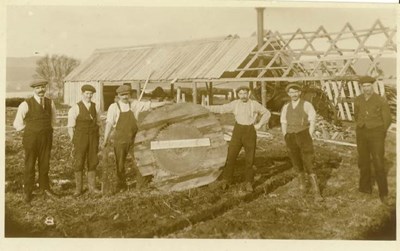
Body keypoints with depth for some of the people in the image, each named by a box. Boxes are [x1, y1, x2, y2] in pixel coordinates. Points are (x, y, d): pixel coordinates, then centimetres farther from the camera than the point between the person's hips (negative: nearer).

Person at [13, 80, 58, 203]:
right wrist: (31, 128, 1)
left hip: (46, 139, 3)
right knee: (29, 166, 8)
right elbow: (18, 124, -4)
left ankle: (45, 188, 31)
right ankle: (27, 192, 22)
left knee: (45, 164, 13)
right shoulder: (26, 104, -11)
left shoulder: (50, 103, 2)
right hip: (31, 139, -3)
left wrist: (46, 129, 8)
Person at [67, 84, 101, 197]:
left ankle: (92, 187, 17)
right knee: (79, 163, 1)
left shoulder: (95, 107, 5)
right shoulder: (75, 108, -7)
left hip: (93, 138, 3)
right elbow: (70, 127, -5)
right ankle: (78, 188, 11)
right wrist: (74, 142, -8)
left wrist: (97, 140, 8)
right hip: (80, 138, -3)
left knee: (92, 163, 7)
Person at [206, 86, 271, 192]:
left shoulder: (254, 104, 1)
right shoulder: (235, 104, 4)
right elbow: (221, 108, 4)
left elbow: (267, 113, 10)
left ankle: (249, 182, 14)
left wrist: (259, 124, 0)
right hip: (238, 131, 1)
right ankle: (226, 180, 9)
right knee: (231, 156, -3)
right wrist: (205, 107, -2)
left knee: (250, 158, 1)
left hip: (250, 131, -1)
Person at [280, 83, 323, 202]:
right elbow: (283, 124, 12)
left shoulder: (307, 105, -4)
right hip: (291, 137, 4)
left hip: (304, 136, -4)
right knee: (297, 164, 14)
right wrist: (286, 139, 4)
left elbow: (312, 122, -5)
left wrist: (309, 138, -10)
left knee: (308, 165, -9)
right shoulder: (286, 107, 9)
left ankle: (316, 192, -5)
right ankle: (302, 185, 34)